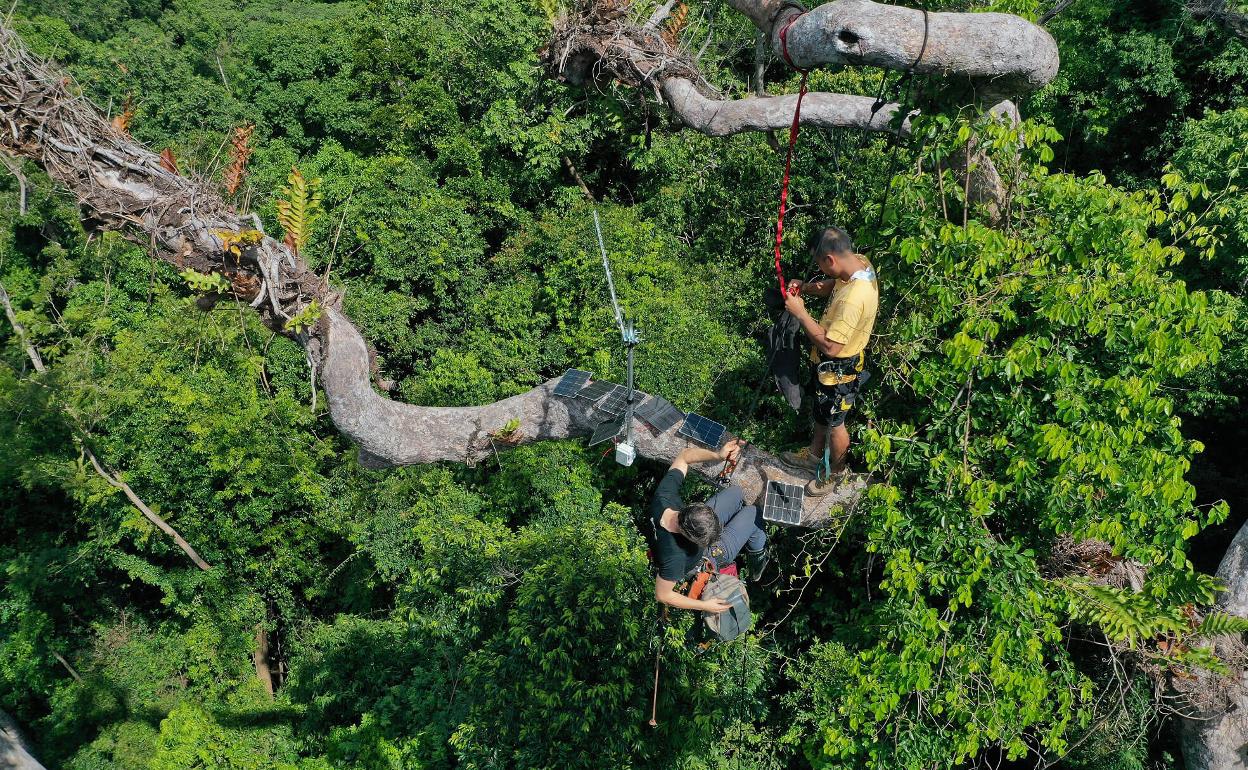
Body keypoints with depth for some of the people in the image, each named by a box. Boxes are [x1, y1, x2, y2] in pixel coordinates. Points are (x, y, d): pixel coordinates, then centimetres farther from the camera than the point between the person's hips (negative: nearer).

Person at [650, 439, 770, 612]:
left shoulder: (664, 496, -36)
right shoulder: (674, 556, -49)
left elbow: (685, 455, -20)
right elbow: (662, 595, -33)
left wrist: (718, 455, -35)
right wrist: (704, 606, -23)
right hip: (710, 558, -5)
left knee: (735, 491, 17)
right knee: (752, 513, -3)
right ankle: (758, 557, 28)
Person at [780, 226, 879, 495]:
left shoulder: (853, 298, -40)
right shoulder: (860, 262, -11)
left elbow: (830, 346, -34)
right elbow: (833, 286, 11)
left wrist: (799, 312, -28)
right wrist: (806, 287, -6)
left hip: (838, 369, -9)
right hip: (827, 363, 9)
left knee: (834, 423, 16)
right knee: (821, 411, 30)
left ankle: (837, 470, 41)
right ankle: (814, 455, 53)